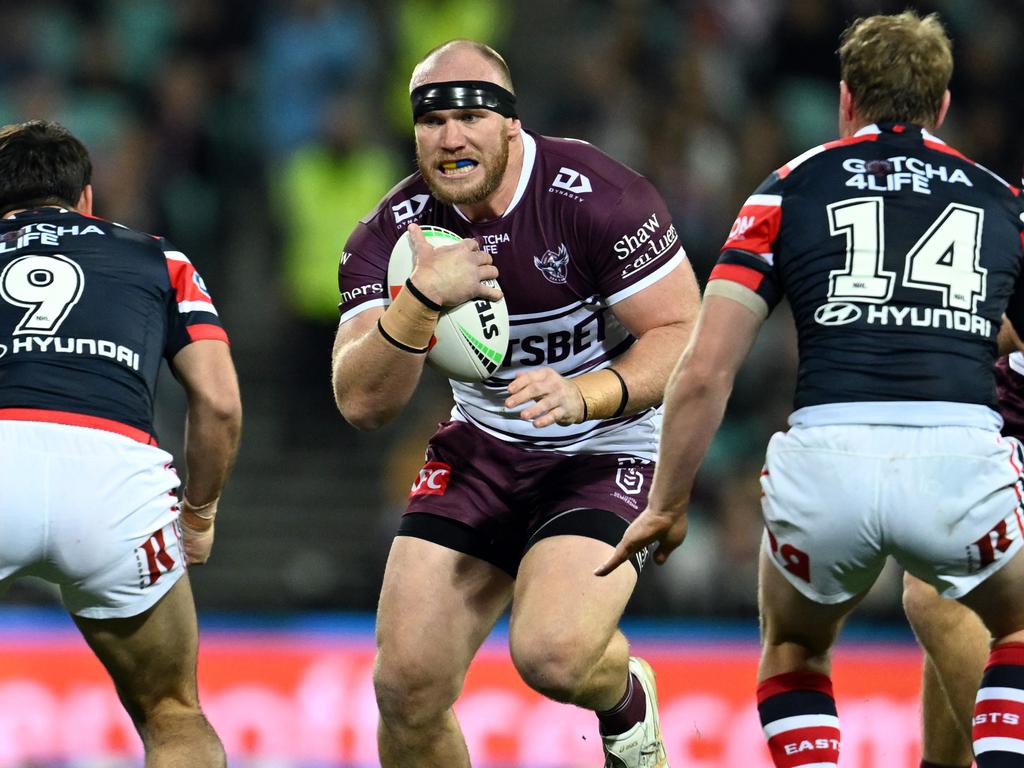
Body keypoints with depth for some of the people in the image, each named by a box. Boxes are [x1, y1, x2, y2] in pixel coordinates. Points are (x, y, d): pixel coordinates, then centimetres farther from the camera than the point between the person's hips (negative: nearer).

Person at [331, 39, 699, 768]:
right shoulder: (392, 233, -8)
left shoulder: (599, 195, -20)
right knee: (407, 686, -6)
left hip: (612, 451, -4)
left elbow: (684, 337, -17)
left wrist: (583, 396, -33)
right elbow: (363, 404, -16)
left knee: (553, 654, -27)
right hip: (483, 453, 4)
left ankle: (627, 700, 11)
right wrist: (420, 299, -33)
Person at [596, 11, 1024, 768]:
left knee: (794, 650, 30)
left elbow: (705, 370, 10)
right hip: (961, 462, 0)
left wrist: (666, 505, 21)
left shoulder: (792, 189, 17)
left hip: (826, 458, 0)